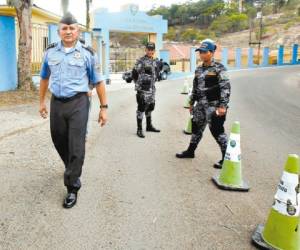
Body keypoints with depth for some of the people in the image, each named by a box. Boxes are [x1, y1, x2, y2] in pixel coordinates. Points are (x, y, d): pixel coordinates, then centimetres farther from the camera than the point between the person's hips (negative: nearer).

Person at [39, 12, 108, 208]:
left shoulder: (87, 53, -3)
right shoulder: (51, 52, 7)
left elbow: (98, 82, -1)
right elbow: (45, 78, 20)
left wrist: (103, 108, -3)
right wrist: (42, 101, 21)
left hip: (78, 103, -4)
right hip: (56, 103, 4)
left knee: (76, 147, -4)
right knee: (59, 142, 17)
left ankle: (72, 188, 7)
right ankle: (72, 168, 46)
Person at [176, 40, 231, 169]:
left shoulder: (218, 68, -9)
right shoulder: (198, 70, 12)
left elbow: (225, 87, -14)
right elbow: (195, 88, 20)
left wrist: (223, 105, -21)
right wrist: (192, 103, 21)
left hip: (214, 106, -7)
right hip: (200, 105, 7)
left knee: (217, 130, -6)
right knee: (196, 128, 16)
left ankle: (226, 157, 5)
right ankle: (190, 151, 32)